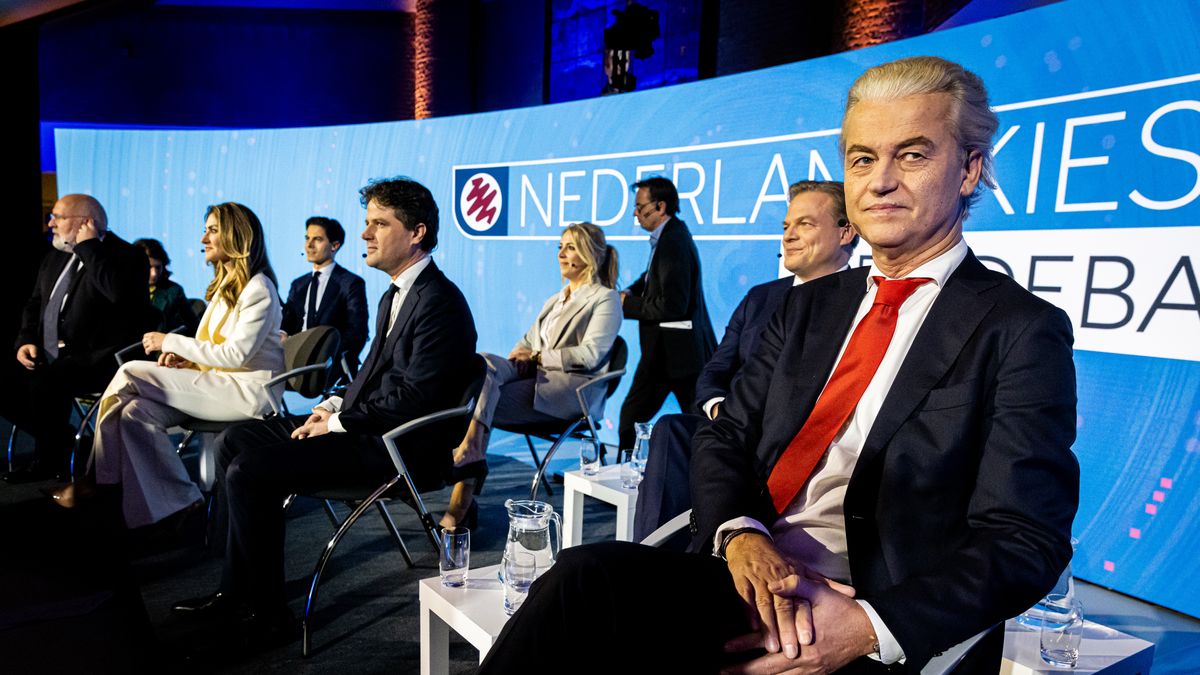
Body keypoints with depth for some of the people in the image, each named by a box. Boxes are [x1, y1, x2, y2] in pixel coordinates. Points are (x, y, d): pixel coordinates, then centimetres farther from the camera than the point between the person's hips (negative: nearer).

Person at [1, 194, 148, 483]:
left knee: (46, 381, -30)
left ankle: (48, 462, -9)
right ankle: (61, 440, 14)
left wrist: (89, 248, -20)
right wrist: (26, 340, 4)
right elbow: (35, 304, 23)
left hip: (100, 359, -9)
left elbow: (119, 292, -31)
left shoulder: (125, 256, -9)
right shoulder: (55, 257, 17)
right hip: (50, 358, 9)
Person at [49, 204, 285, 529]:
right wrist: (185, 356, 0)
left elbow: (236, 354, -19)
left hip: (247, 391, -8)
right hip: (218, 382, 9)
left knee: (131, 373, -16)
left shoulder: (258, 289, -13)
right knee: (136, 412, -13)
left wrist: (172, 341, -13)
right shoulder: (225, 283, 16)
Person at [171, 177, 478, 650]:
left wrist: (338, 423, -14)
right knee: (234, 442, 10)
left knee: (248, 471, -16)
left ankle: (266, 614, 1)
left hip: (397, 447, -11)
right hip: (364, 425, 11)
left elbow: (411, 397, -23)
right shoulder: (395, 295, 15)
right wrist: (335, 406, 4)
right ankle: (236, 591, 15)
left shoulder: (440, 302, -18)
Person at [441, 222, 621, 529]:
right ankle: (469, 454, -36)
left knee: (482, 401, -24)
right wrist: (521, 356, 1)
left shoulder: (605, 299, 2)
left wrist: (537, 356, -10)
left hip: (573, 389, -7)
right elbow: (528, 341, 25)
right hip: (536, 377, 7)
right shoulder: (555, 300, 27)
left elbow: (589, 356, -11)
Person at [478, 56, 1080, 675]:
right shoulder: (809, 306, 15)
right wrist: (741, 536, -12)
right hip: (749, 581, 5)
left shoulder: (1022, 331, -1)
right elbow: (724, 438, 9)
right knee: (592, 572, -26)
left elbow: (1023, 542, -8)